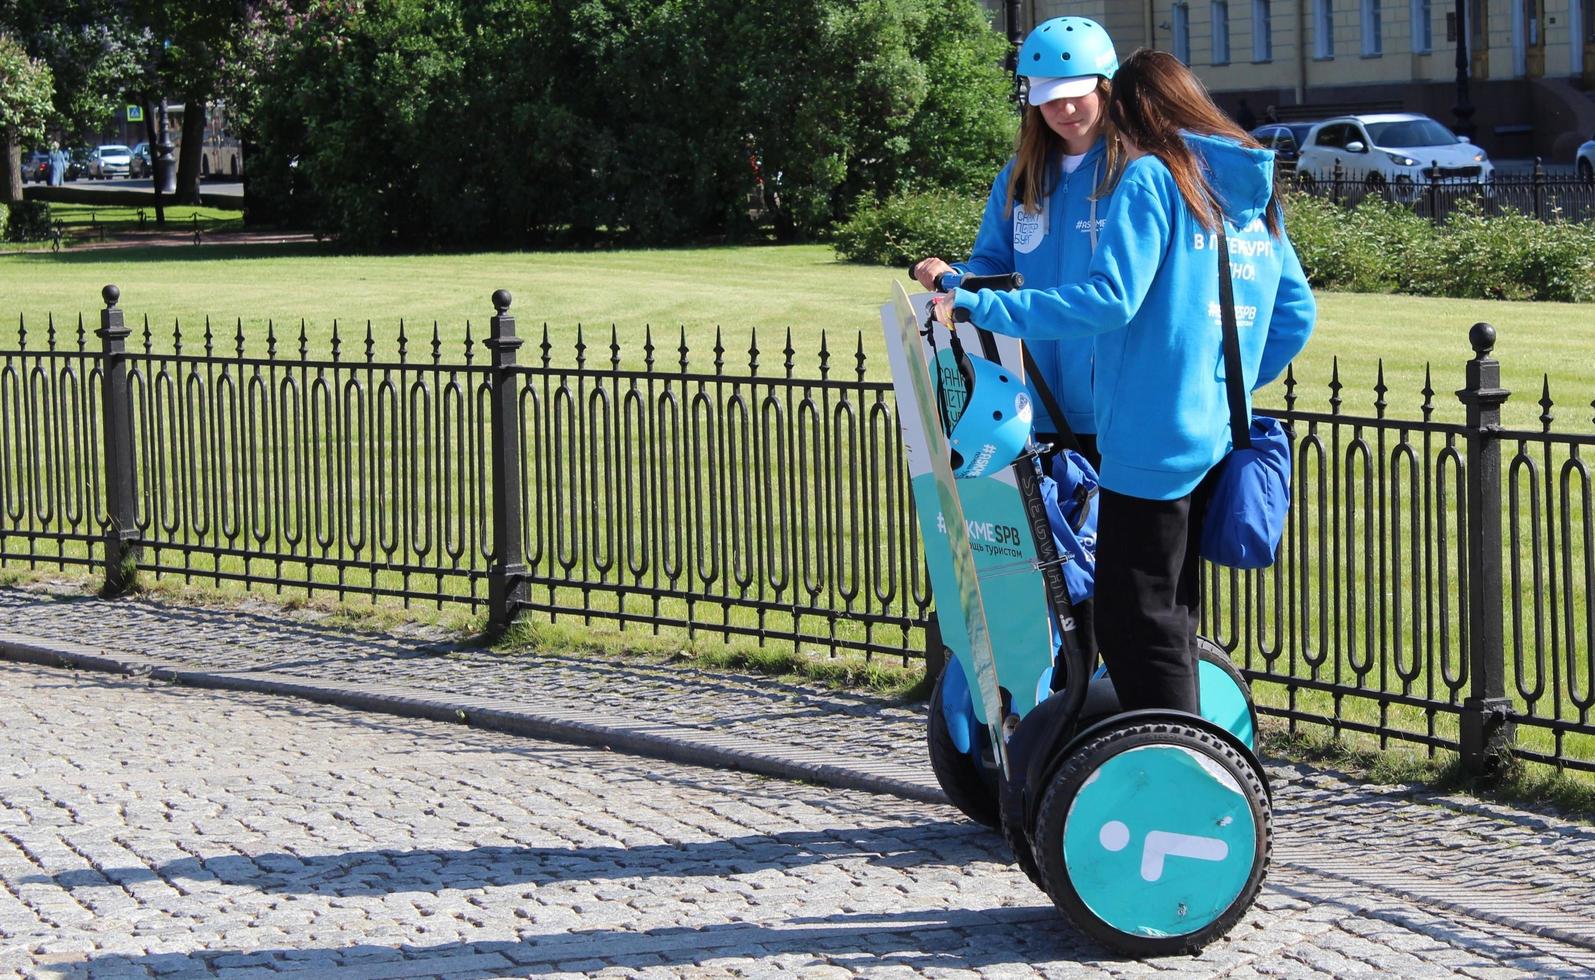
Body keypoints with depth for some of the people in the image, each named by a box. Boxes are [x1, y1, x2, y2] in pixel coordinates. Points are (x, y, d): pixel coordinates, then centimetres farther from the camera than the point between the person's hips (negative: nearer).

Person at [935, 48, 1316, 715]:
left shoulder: (1152, 178, -10)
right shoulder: (1254, 192, 14)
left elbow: (1109, 300, -20)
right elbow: (1296, 313, 17)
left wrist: (980, 306, -18)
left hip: (1151, 441, -8)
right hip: (1216, 441, 8)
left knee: (1133, 624, -3)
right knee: (1173, 619, 18)